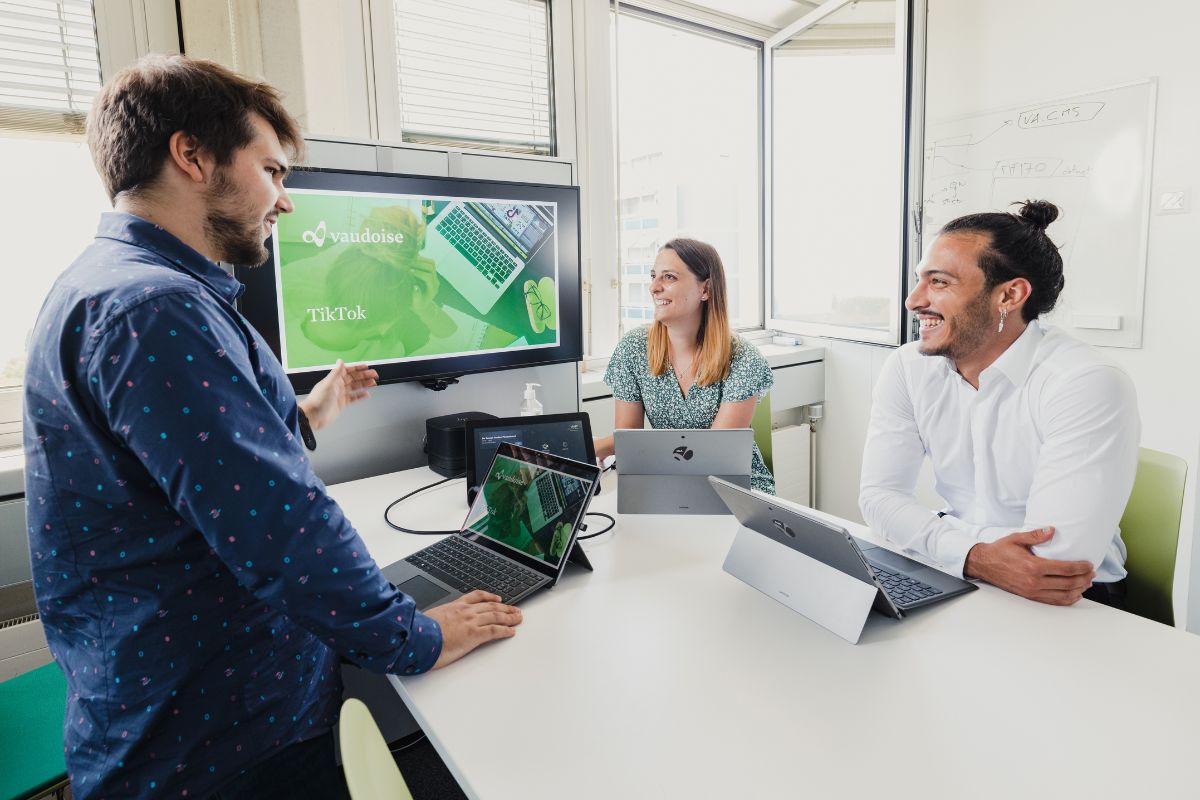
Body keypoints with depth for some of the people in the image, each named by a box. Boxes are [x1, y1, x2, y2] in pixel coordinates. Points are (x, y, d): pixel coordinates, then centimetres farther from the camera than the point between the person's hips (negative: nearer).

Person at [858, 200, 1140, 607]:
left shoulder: (1088, 387, -22)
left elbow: (1058, 562, -27)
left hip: (1071, 604, -3)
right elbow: (879, 493, -11)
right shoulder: (908, 368, -6)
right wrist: (973, 556, -26)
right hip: (955, 573, 4)